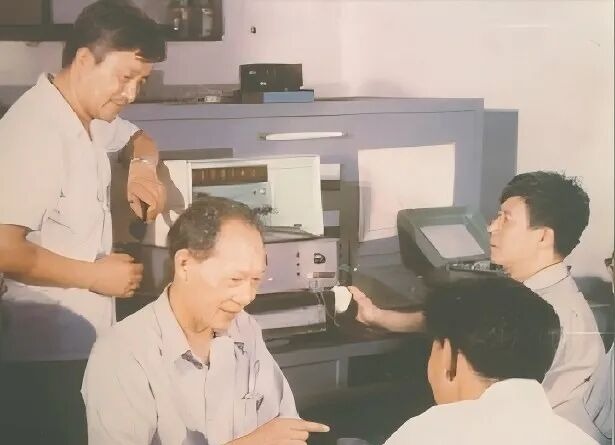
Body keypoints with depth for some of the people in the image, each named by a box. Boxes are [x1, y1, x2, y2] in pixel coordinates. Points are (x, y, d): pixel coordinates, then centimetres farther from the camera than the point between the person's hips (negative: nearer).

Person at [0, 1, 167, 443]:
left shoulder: (90, 115, 7)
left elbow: (139, 138, 29)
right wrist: (95, 276, -16)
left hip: (86, 340, 9)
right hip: (45, 353, -9)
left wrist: (142, 167, 5)